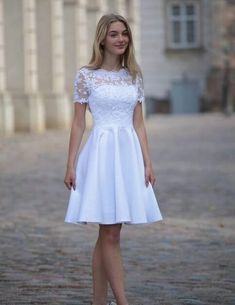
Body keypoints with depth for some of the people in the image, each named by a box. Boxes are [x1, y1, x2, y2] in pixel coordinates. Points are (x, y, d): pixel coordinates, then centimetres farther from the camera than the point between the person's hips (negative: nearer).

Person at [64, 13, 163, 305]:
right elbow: (78, 124, -1)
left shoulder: (134, 76, 10)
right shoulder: (86, 75, -2)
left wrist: (147, 162, 5)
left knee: (107, 234, 7)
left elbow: (138, 124, 11)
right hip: (101, 153, -4)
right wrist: (71, 165, -5)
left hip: (129, 153, 4)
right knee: (110, 233, -6)